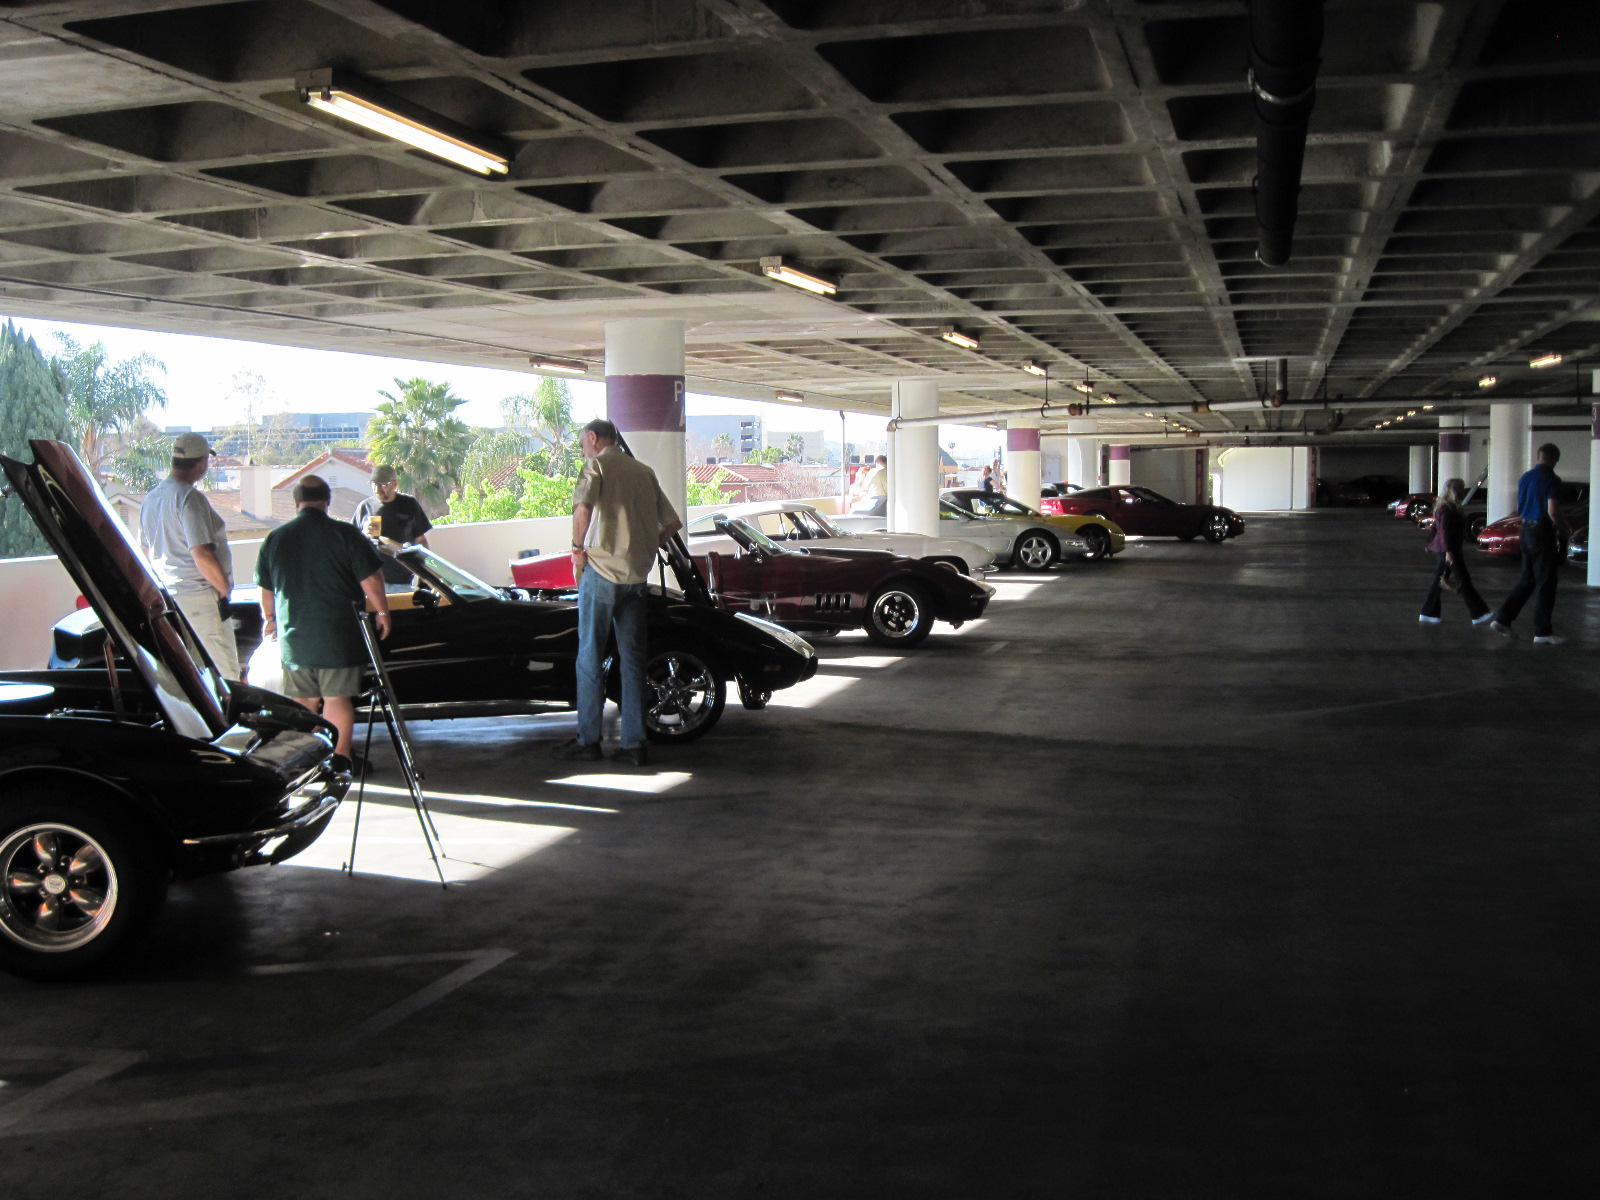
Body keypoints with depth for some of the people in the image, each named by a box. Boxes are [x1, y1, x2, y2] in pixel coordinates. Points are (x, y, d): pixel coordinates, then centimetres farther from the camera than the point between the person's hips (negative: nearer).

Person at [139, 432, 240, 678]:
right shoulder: (190, 497, -16)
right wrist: (225, 589, -12)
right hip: (199, 597, -9)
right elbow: (202, 555, -23)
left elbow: (147, 551, 22)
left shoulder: (151, 499, 13)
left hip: (168, 599, 9)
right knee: (225, 676, -6)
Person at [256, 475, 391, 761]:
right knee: (337, 698, 2)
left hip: (293, 638, 4)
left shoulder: (274, 539, 4)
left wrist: (269, 619, 33)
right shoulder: (346, 535, -9)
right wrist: (383, 612, 6)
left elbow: (266, 590, 16)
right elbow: (371, 581, -10)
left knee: (302, 701, 14)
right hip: (338, 637, -4)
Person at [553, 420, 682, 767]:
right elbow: (673, 523, 15)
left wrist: (578, 548, -8)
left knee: (590, 657, 3)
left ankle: (587, 741, 5)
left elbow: (582, 507, -21)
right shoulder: (644, 471, 16)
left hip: (602, 569, -5)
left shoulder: (598, 465, -2)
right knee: (633, 660, 8)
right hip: (637, 575, 6)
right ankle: (634, 744, 7)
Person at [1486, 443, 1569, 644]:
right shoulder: (1552, 480, -14)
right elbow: (1553, 512, -20)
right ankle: (1542, 632, 3)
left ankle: (1502, 618, 10)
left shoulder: (1525, 477, 10)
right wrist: (1565, 529, -4)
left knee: (1528, 579, 16)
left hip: (1526, 530, 7)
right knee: (1545, 582, 0)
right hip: (1543, 533, -7)